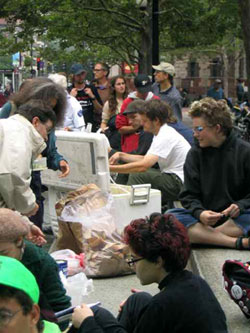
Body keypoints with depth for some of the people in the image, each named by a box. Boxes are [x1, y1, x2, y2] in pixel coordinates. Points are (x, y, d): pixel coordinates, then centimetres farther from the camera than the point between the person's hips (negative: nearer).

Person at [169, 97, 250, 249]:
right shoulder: (195, 154, 7)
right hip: (204, 217, 2)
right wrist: (199, 213, -18)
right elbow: (189, 196, 2)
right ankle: (238, 242, -34)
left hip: (236, 218, -2)